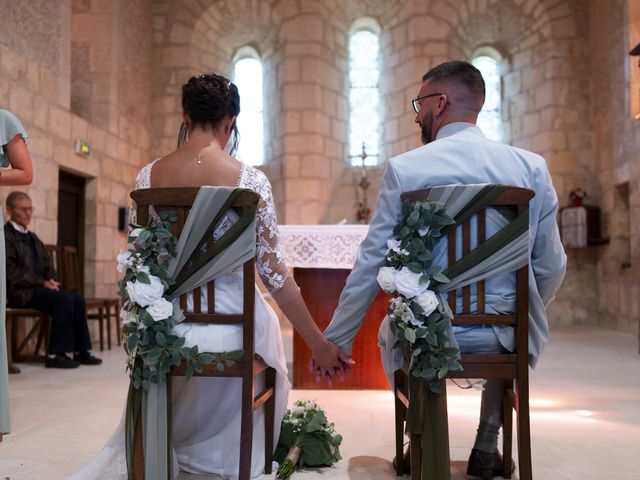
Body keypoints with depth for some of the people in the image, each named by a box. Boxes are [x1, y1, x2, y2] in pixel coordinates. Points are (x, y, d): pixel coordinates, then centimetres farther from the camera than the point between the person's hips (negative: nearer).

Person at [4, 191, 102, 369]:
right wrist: (42, 282, -18)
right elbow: (11, 271, -14)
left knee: (77, 299, -14)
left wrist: (52, 280, -1)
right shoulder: (5, 236, -5)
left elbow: (46, 265, 21)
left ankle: (81, 351, -9)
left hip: (38, 287, 8)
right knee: (64, 300, -26)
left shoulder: (32, 237, 22)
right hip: (19, 291, -8)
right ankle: (55, 355, -21)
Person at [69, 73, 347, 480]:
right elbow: (273, 272, -11)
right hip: (232, 325, -3)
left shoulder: (149, 175, -2)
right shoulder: (250, 180, -12)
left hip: (166, 327, 4)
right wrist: (319, 344, -4)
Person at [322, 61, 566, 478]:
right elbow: (551, 268, 1)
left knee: (389, 334, 34)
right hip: (504, 340, 2)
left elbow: (370, 266, -7)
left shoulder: (404, 168, -10)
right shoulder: (532, 167, -3)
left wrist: (335, 343, 5)